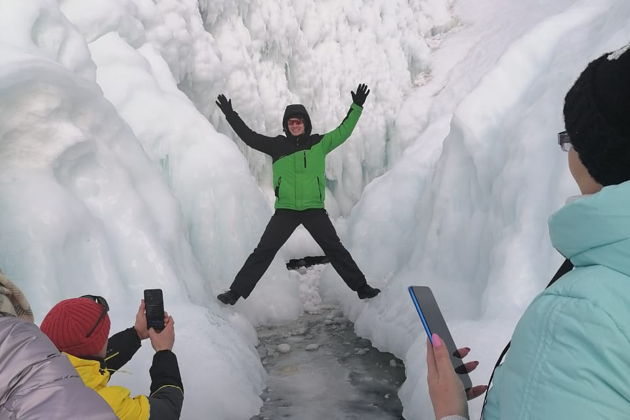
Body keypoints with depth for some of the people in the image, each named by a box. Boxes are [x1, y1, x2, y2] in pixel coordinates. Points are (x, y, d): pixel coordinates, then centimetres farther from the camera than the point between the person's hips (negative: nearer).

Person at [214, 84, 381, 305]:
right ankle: (236, 291, 6)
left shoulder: (319, 143, 5)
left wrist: (356, 108, 9)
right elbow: (249, 136, 7)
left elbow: (343, 132, 11)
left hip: (314, 209, 0)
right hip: (285, 210, 0)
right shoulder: (277, 145, 4)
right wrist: (230, 115, 5)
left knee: (336, 250, 6)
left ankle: (361, 287, 18)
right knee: (263, 252, -2)